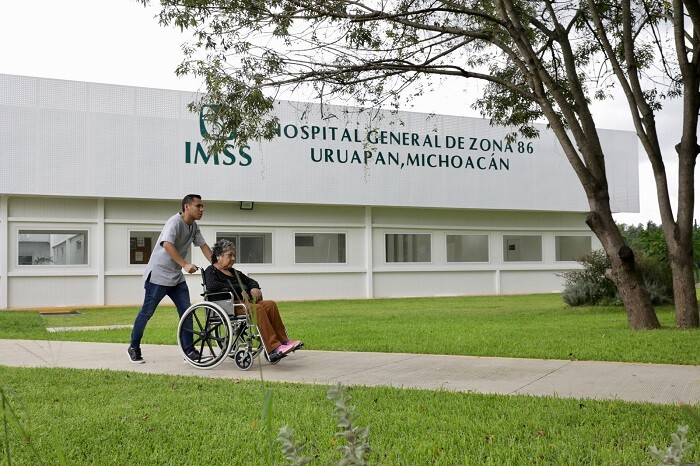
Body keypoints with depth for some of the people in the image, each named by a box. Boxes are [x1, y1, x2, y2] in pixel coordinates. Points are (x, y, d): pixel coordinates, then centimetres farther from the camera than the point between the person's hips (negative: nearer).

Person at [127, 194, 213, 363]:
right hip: (158, 275, -8)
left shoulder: (194, 227, 8)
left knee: (186, 312, 1)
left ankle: (189, 350, 5)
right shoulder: (175, 222, -19)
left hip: (176, 277, 8)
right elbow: (167, 244, -34)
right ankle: (134, 348, 16)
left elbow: (203, 246, 13)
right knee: (147, 313, 1)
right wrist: (185, 265, -41)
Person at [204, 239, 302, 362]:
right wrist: (239, 290, -17)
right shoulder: (211, 271, 3)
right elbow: (212, 286, -18)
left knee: (270, 304, -18)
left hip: (244, 301, 8)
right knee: (257, 309, -32)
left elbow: (250, 281, 33)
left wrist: (254, 288, 7)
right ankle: (273, 348, -38)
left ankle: (284, 341, -23)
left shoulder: (234, 272, 28)